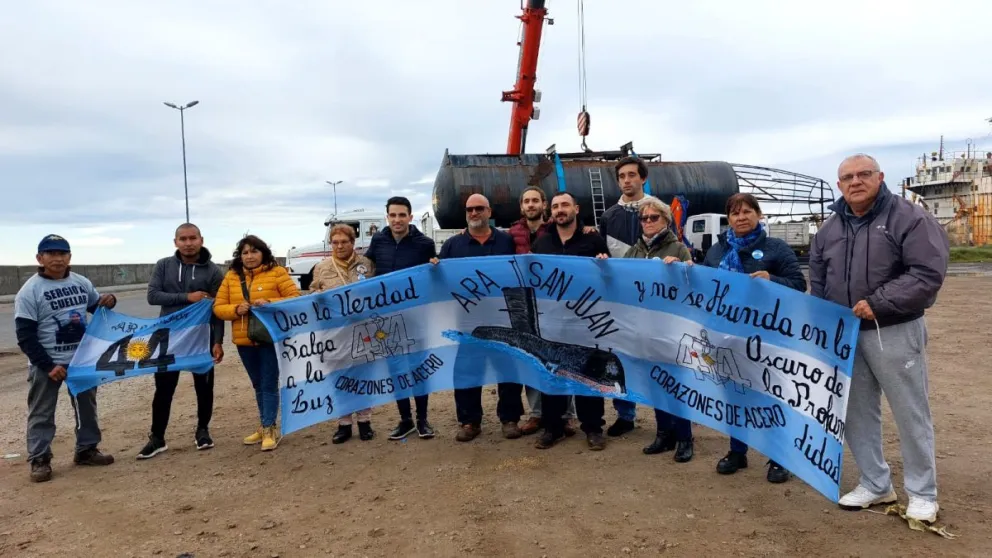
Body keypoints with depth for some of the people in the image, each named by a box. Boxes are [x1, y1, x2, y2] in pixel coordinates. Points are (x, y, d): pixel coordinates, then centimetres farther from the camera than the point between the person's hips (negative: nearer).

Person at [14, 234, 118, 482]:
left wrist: (108, 301, -8)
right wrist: (48, 365, -19)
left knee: (87, 406, 15)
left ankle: (86, 450, 29)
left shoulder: (82, 283, 1)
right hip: (46, 364, -5)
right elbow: (25, 336, -14)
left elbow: (96, 307, 17)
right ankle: (39, 460, 16)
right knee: (42, 414, 4)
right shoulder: (30, 291, -13)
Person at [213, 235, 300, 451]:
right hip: (244, 341, 5)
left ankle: (269, 429, 6)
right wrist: (236, 310, -14)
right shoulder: (231, 276, 8)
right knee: (258, 385, 16)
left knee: (269, 385, -2)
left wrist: (269, 303, -22)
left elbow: (295, 299, -9)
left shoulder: (277, 272, -5)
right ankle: (264, 426, 28)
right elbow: (218, 307, 6)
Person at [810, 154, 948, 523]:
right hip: (844, 335, 6)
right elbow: (817, 281, 14)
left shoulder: (910, 218, -8)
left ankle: (922, 494, 22)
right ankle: (876, 485, 27)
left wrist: (878, 303, -22)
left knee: (911, 415, 6)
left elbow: (929, 273, -17)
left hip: (894, 333, -5)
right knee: (856, 413, 12)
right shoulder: (830, 228, 9)